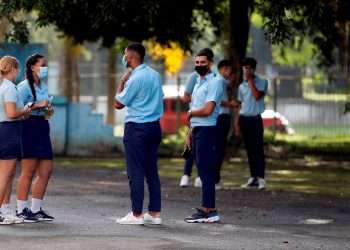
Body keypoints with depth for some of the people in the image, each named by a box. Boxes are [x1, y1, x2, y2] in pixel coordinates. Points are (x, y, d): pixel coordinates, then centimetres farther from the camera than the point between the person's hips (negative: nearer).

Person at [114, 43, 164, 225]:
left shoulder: (135, 78, -15)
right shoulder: (155, 75, 9)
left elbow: (118, 104, -8)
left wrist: (122, 82, 0)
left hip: (137, 127, -8)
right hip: (154, 126, 8)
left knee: (136, 172, -4)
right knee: (152, 171, 10)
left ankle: (136, 214, -4)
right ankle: (154, 213, 10)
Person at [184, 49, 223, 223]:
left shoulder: (213, 83, -10)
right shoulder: (198, 84, 19)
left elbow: (207, 110, -20)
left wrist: (190, 113, -3)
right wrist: (190, 134, 18)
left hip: (207, 131, -10)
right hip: (197, 131, 10)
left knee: (206, 171, -10)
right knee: (203, 171, 10)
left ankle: (207, 210, -10)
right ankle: (209, 209, 13)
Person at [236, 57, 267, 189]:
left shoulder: (262, 82, 0)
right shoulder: (241, 86, 14)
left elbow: (257, 96, -17)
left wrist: (250, 80, -10)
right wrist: (237, 122, 12)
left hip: (255, 119, -5)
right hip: (244, 119, 5)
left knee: (258, 149, -10)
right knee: (249, 149, 6)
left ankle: (261, 178, -13)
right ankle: (253, 178, 10)